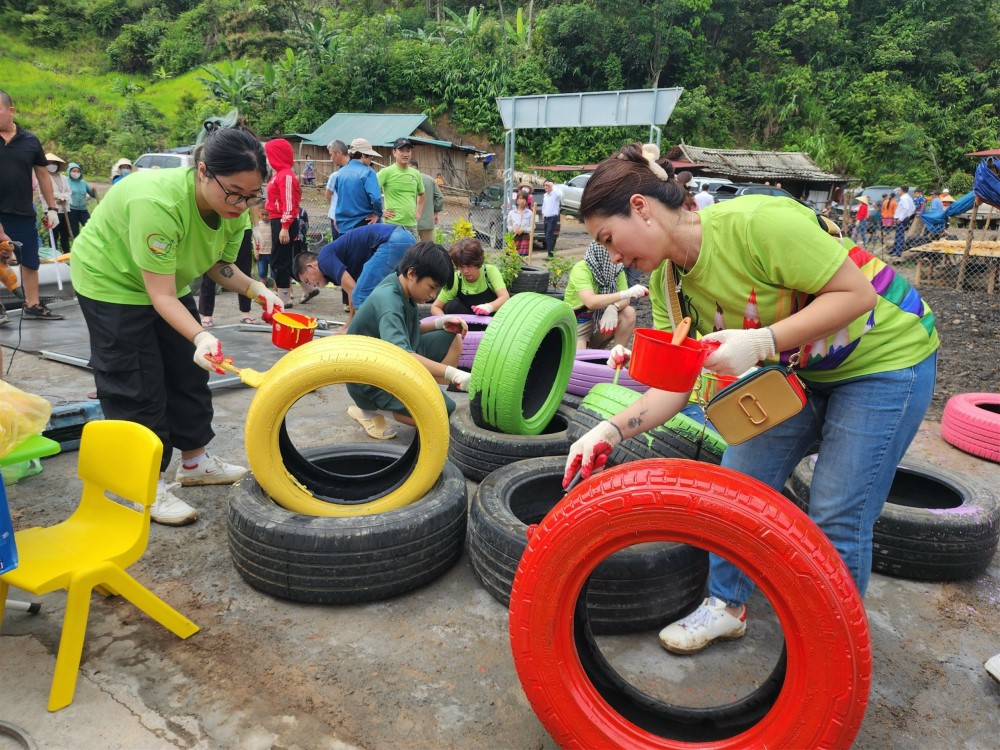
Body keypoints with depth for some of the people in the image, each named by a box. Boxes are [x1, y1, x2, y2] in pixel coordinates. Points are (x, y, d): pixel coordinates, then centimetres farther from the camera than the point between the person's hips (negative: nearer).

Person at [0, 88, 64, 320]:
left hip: (24, 214, 2)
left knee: (30, 262, 10)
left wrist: (51, 208, 9)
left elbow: (42, 174, 11)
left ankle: (32, 306, 23)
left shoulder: (30, 140, 4)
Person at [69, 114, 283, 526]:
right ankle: (149, 487, 6)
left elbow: (219, 267, -4)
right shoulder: (157, 202, -39)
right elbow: (161, 296, -36)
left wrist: (255, 289, -23)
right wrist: (201, 336, -51)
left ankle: (195, 461, 26)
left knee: (189, 371, 10)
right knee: (136, 386, -6)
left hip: (166, 279, 7)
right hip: (111, 280, -7)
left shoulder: (233, 207, -17)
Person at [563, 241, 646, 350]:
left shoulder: (616, 269, -5)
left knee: (629, 312, -18)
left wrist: (613, 308, -33)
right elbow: (590, 302, -39)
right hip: (576, 324, -6)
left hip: (599, 321, 6)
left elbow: (625, 300, -9)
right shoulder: (581, 270, -24)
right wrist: (626, 293, -47)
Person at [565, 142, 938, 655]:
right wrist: (612, 430, -25)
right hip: (800, 368, 7)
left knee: (837, 517, -3)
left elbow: (857, 293, -27)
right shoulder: (668, 281, -9)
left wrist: (760, 342, -36)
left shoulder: (756, 223, -32)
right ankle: (728, 604, 24)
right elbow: (675, 386, -10)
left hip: (885, 357, -6)